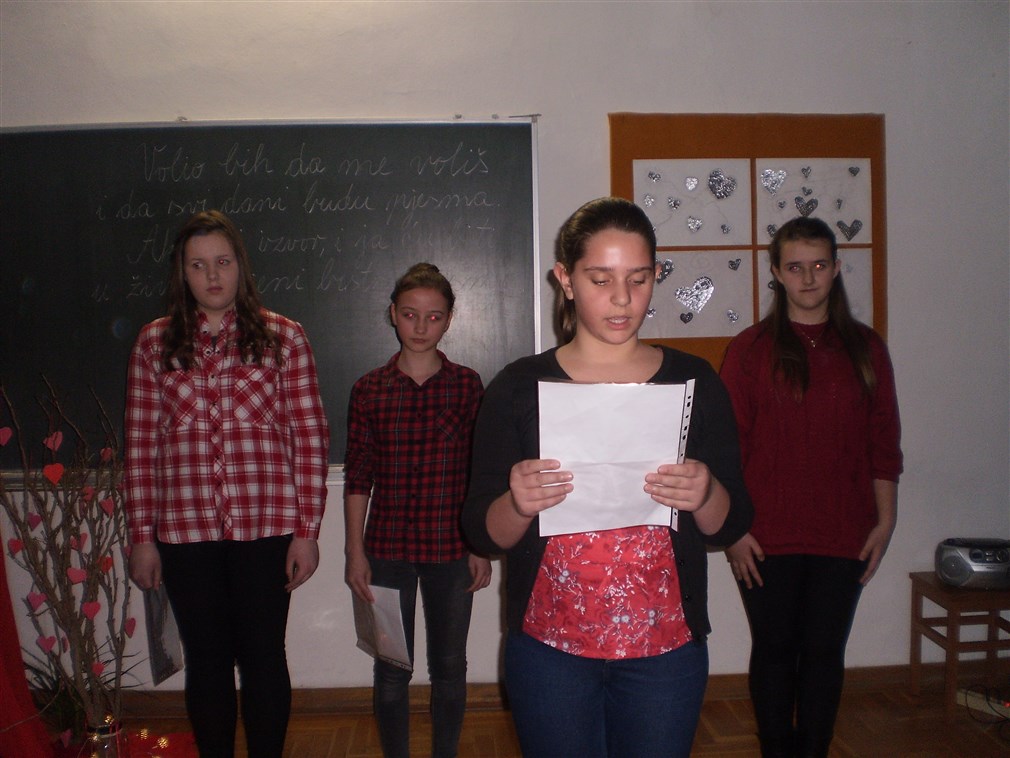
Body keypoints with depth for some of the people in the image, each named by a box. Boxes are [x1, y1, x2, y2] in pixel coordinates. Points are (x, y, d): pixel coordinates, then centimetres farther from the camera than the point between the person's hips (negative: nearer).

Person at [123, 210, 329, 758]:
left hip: (266, 527, -2)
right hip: (185, 531, 2)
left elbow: (310, 437, -2)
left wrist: (306, 530, -5)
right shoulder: (155, 342, 6)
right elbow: (140, 445, 6)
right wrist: (141, 537, 4)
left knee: (262, 656, 9)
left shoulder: (282, 337, 0)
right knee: (206, 661, 14)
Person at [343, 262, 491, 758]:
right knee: (391, 670, 12)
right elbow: (357, 479, 0)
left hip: (451, 549, 0)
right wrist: (355, 552, -2)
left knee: (449, 667, 13)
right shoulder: (369, 389, -1)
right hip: (387, 550, 0)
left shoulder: (467, 385, -1)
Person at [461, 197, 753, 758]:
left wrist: (705, 496, -21)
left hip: (666, 649, 1)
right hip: (549, 648, -1)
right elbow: (483, 533, -5)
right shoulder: (519, 386, -3)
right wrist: (518, 504, -26)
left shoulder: (693, 380, 0)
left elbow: (734, 524, 1)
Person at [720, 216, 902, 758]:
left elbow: (884, 443, 7)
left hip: (843, 534, 2)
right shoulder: (750, 349, -2)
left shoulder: (865, 348, 5)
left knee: (824, 652, 11)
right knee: (774, 650, 10)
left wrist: (885, 520, 3)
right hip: (768, 536, -1)